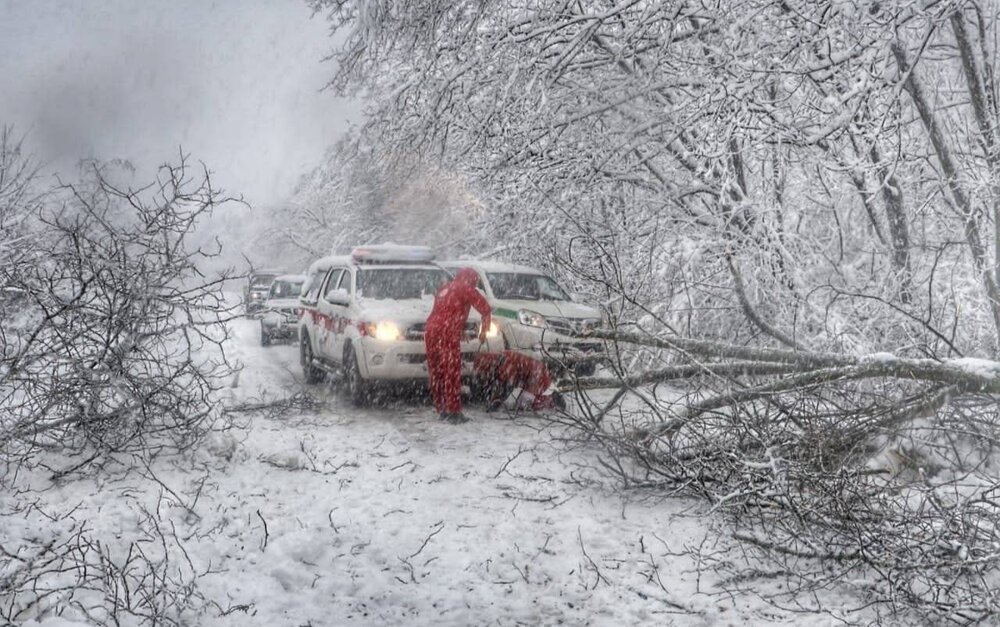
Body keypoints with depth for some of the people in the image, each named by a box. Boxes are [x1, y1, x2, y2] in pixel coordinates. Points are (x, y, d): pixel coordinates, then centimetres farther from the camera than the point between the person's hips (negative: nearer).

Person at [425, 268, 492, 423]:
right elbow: (485, 308, 1)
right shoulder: (466, 289, 3)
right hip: (447, 334, -7)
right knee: (452, 373, -5)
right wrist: (483, 331, 12)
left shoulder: (444, 288, 24)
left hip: (430, 331, 7)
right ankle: (454, 412, -6)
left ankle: (441, 409, 18)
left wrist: (460, 330, 31)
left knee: (437, 373, 12)